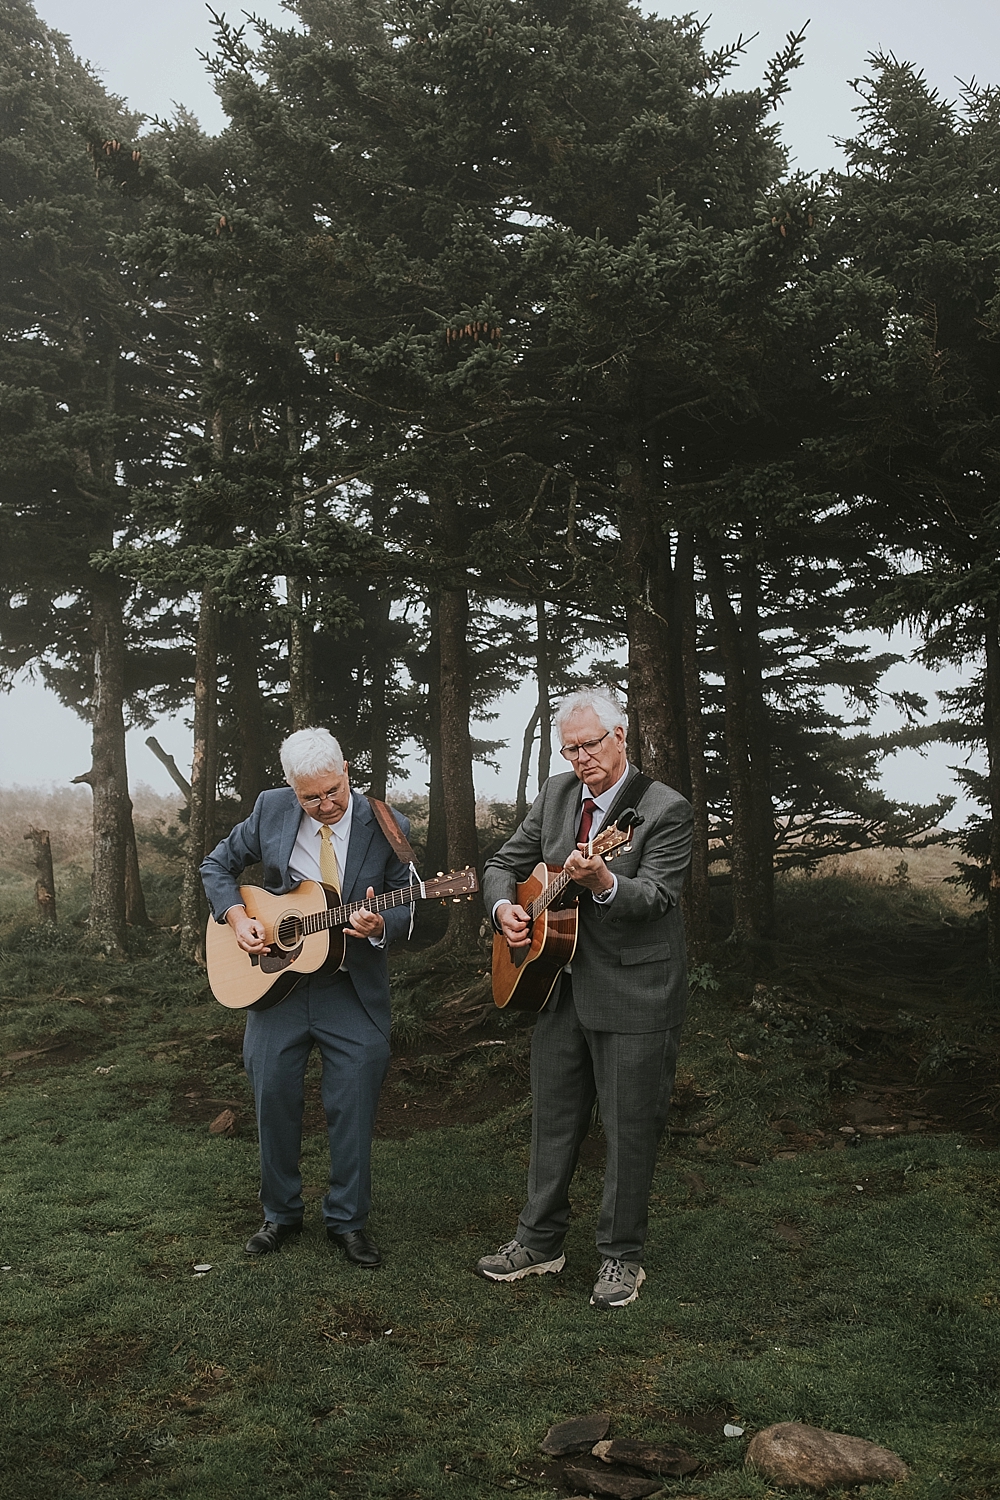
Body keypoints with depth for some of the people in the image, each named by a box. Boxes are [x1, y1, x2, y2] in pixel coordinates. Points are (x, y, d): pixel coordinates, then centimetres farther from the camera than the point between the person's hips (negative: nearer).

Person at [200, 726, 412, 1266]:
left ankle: (347, 1219, 21)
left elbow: (406, 906, -3)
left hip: (353, 988, -2)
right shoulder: (270, 810, -3)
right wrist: (236, 918, -7)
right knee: (273, 1097, 9)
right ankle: (280, 1213, 28)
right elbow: (218, 865, 9)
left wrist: (379, 925, -24)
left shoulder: (387, 827, -8)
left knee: (353, 1106, 2)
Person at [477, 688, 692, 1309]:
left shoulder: (665, 809, -12)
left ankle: (622, 1257, 22)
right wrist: (504, 906, -8)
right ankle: (541, 1241, 33)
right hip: (561, 984, 6)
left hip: (635, 994, -6)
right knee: (553, 1121, 17)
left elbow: (657, 896, -23)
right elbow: (506, 863, 12)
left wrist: (602, 881, -42)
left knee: (630, 1131, 5)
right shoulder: (557, 793, 6)